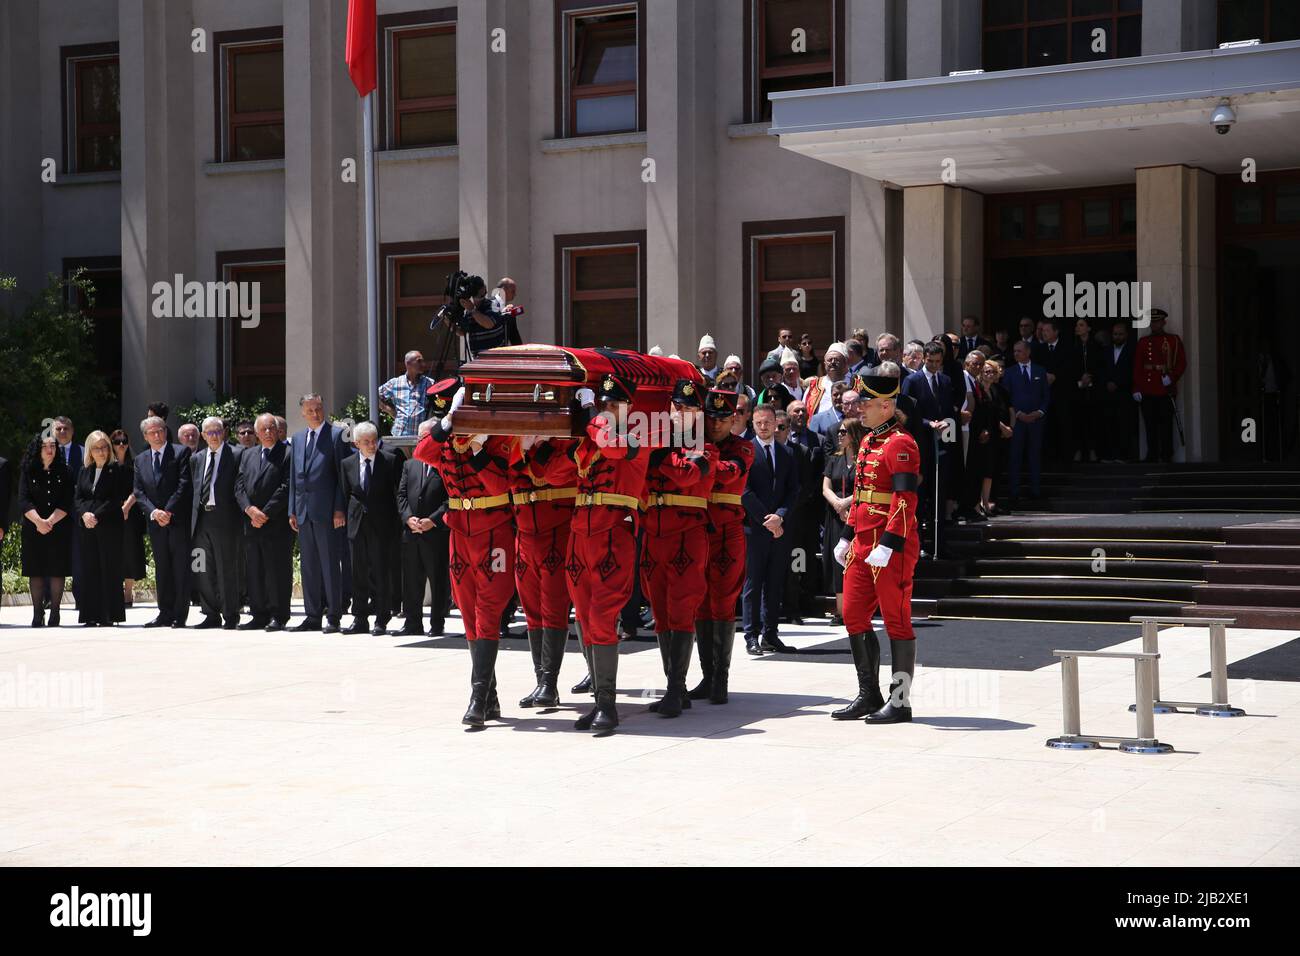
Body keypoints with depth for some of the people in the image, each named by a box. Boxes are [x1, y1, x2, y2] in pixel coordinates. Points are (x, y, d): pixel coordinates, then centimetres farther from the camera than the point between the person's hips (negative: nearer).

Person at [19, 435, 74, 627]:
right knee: (35, 571, 0)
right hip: (33, 529, 0)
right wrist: (39, 521, -15)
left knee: (57, 570, -2)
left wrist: (50, 521, -12)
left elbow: (67, 503, -1)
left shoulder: (63, 472, 5)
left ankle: (54, 612, 2)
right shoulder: (28, 471, 5)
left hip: (59, 529, 0)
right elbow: (23, 501, -2)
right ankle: (37, 613, 3)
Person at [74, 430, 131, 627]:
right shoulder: (84, 472, 16)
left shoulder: (117, 470, -2)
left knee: (109, 570, -4)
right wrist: (84, 514, -8)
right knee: (90, 570, 3)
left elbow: (117, 499, -8)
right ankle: (92, 616, 6)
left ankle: (109, 616, -2)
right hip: (88, 528, 5)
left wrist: (97, 516, -13)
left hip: (110, 527, -5)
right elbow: (78, 498, 12)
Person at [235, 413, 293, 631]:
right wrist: (250, 510, -6)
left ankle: (278, 616, 1)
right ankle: (259, 615, 13)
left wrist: (265, 514, -12)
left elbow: (286, 487, -10)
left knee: (278, 571, -4)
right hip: (251, 524, 6)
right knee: (255, 572, 7)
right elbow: (239, 486, 11)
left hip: (277, 525, -6)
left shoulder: (288, 454, -2)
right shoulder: (247, 456, 18)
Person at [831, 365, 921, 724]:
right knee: (854, 616, 10)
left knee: (896, 621, -2)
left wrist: (887, 545, -24)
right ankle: (869, 695, 20)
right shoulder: (868, 441, 16)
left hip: (891, 548, -10)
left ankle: (900, 702, 4)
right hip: (863, 544, 10)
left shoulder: (900, 444, -13)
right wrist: (847, 537, 21)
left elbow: (905, 500, -20)